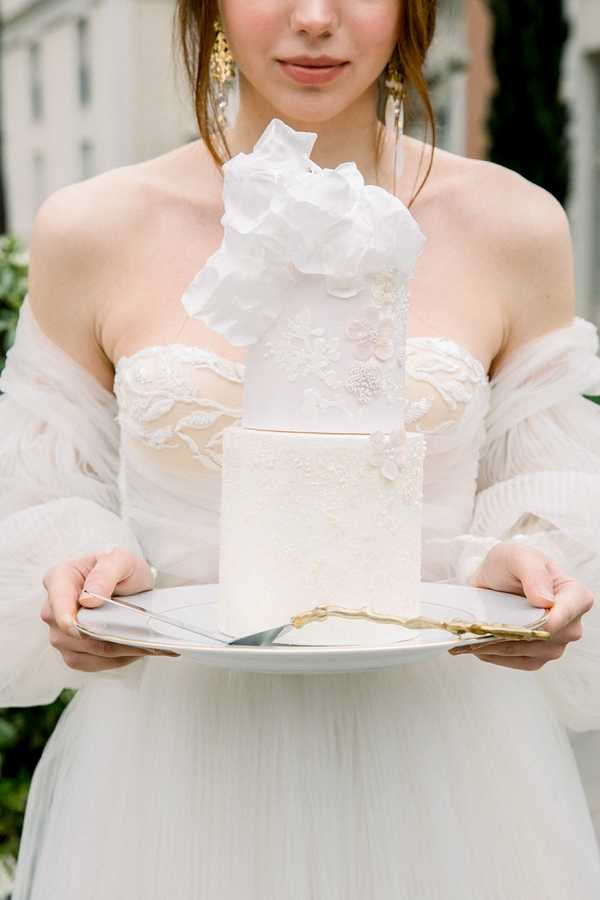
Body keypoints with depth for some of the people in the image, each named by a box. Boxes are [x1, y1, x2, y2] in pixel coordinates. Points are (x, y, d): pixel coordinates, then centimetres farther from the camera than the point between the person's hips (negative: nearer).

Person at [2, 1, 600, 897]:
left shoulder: (517, 229, -1)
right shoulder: (89, 233, -3)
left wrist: (517, 570, -14)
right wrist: (82, 569, -15)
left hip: (436, 778, 1)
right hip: (173, 780, 0)